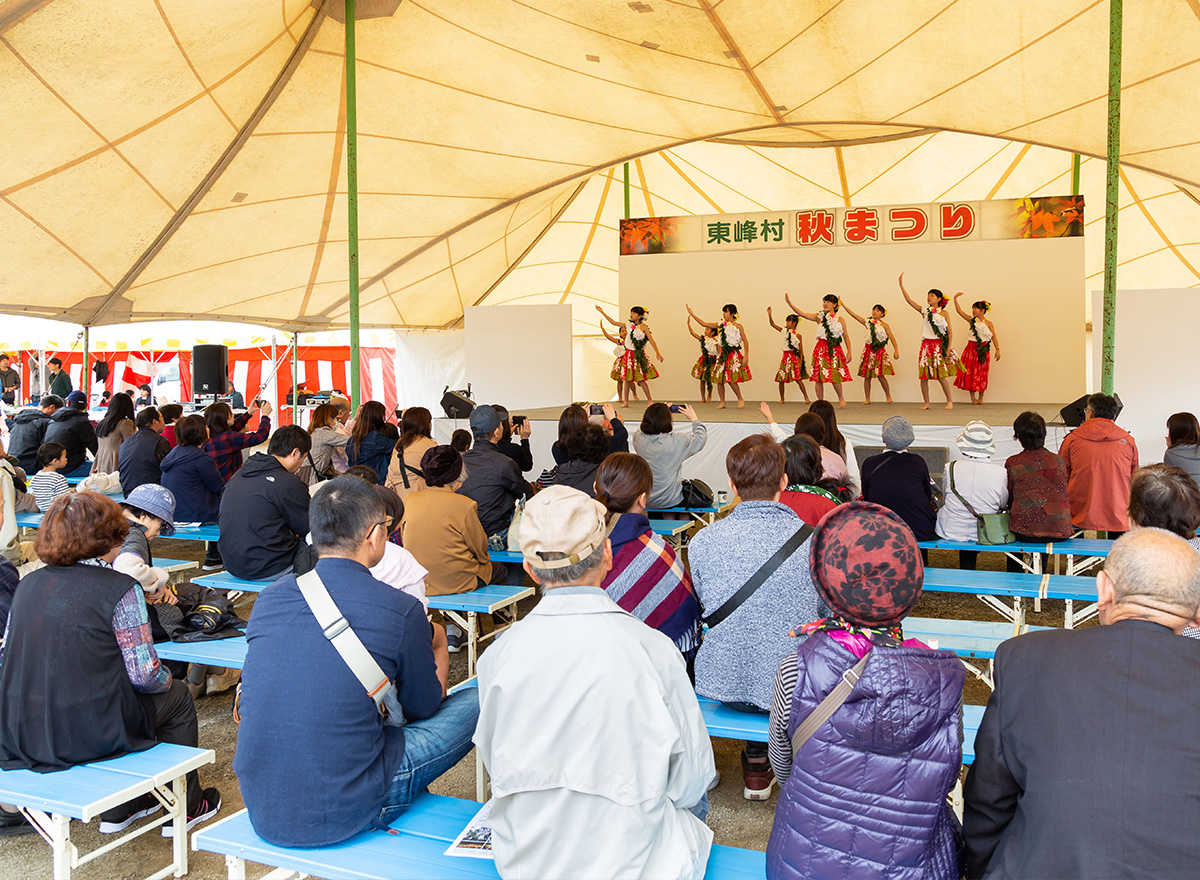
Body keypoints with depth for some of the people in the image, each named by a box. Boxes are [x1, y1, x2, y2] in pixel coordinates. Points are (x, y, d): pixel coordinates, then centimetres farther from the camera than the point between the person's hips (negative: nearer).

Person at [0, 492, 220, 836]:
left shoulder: (28, 584, 4)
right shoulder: (120, 589, -15)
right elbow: (144, 675, -15)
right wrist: (166, 679, 7)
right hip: (88, 735, -7)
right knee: (176, 696, 19)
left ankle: (118, 811, 37)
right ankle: (185, 808, 31)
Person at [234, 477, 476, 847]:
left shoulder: (269, 598, 1)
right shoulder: (400, 610, -14)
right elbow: (424, 707, 4)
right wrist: (439, 649, 26)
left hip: (261, 813, 6)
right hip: (343, 814, -6)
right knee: (478, 701, 8)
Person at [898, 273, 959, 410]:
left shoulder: (943, 313, 5)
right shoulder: (924, 311, 10)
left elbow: (950, 331, 2)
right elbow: (909, 300, 3)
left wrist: (949, 348, -8)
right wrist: (901, 285, -3)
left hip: (940, 345, -3)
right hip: (926, 345, 3)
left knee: (941, 376, -7)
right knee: (923, 376, 0)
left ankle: (949, 401, 7)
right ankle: (926, 403, 10)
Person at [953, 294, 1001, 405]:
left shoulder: (988, 323, 2)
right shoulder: (971, 320, 5)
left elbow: (994, 336, 0)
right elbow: (959, 311, -1)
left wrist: (997, 349, -8)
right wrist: (955, 298, -10)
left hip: (983, 350, -1)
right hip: (972, 348, 1)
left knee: (982, 375, 4)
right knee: (970, 373, -2)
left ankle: (980, 398, 13)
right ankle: (973, 398, 6)